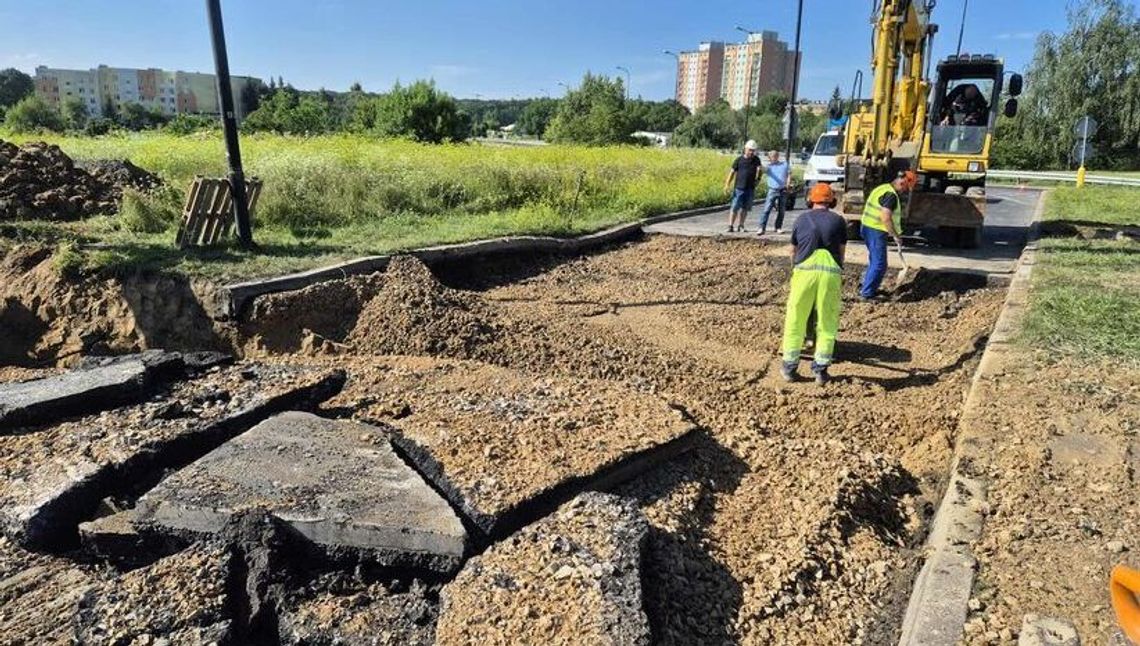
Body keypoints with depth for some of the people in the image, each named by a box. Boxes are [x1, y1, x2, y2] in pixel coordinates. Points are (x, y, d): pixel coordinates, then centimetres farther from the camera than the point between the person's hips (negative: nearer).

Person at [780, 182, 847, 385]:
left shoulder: (801, 220, 17)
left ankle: (789, 367, 14)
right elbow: (842, 251, 20)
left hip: (805, 270, 0)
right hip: (831, 273, 0)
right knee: (827, 323, 11)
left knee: (795, 321, 10)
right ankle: (821, 369, 12)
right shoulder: (838, 220, 14)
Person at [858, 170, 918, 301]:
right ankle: (866, 294, -4)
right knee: (879, 265, -6)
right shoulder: (891, 195, -17)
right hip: (876, 231, -10)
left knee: (874, 261, 22)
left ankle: (865, 287, 31)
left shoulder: (883, 188, 14)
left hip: (868, 227, 10)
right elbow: (886, 218, -25)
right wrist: (895, 236, -16)